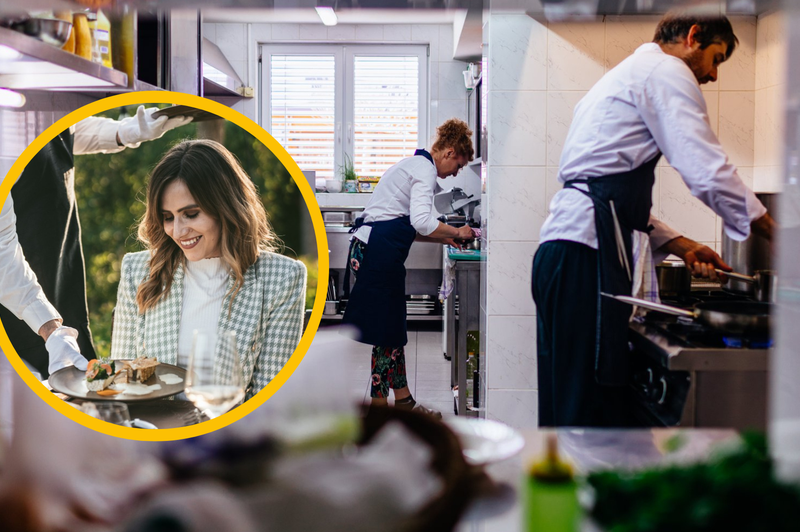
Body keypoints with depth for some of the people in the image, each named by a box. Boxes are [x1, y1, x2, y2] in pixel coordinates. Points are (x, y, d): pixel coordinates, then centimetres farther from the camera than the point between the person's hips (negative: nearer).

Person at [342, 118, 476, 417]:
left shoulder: (415, 165, 24)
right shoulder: (425, 169, -8)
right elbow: (421, 222, -21)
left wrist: (444, 238, 21)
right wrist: (456, 232, -6)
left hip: (370, 245, 11)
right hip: (379, 252, -11)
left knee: (393, 327, 13)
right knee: (387, 330, -4)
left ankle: (403, 399, 21)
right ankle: (379, 404, 3)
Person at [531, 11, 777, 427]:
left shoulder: (627, 74, 31)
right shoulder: (666, 70, 1)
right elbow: (708, 172, -11)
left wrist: (681, 246, 20)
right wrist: (777, 233, 2)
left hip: (561, 247, 10)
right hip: (586, 252, -10)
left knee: (568, 410, 11)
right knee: (592, 413, -10)